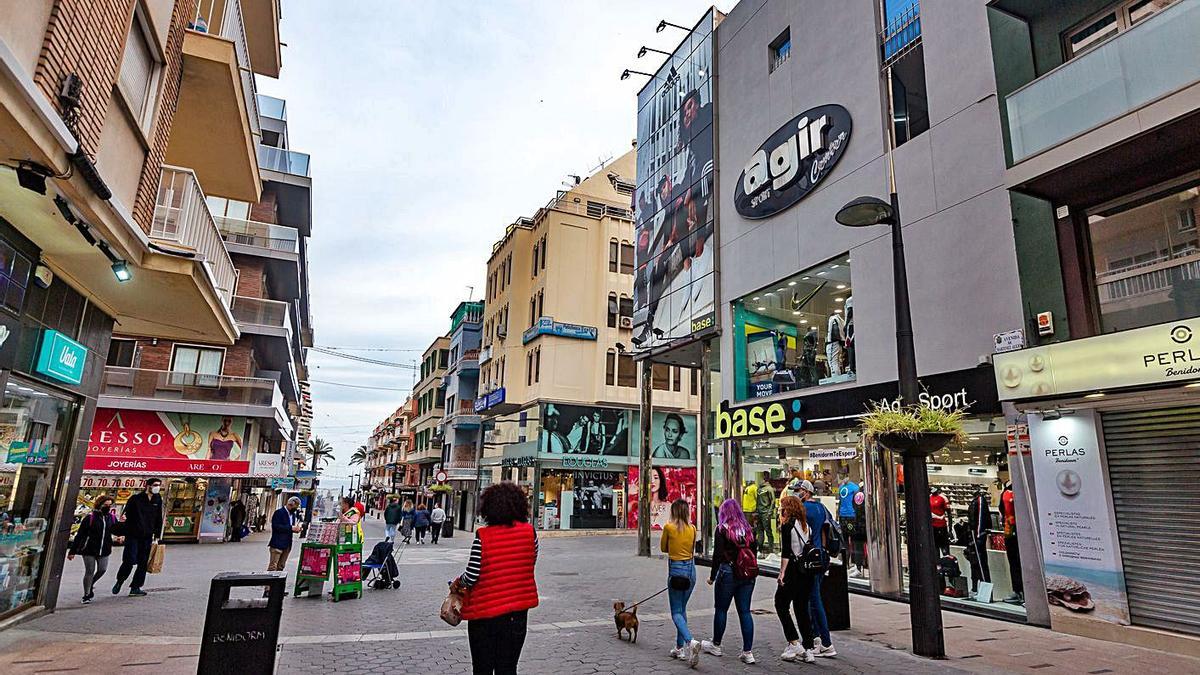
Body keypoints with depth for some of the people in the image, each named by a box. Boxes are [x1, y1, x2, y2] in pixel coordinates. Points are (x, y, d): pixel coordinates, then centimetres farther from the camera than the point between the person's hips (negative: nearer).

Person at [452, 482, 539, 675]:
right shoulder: (530, 532, -7)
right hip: (517, 613, 2)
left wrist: (456, 584, 8)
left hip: (484, 614, -2)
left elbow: (471, 577, -13)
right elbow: (529, 565, 6)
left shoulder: (482, 536, -15)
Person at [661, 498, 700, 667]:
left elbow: (663, 548, 5)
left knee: (676, 612, 1)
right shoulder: (692, 528, 3)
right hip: (691, 568, 5)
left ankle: (690, 641, -22)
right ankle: (680, 648, 20)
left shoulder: (668, 527, -9)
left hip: (676, 569, -5)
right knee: (682, 608, 17)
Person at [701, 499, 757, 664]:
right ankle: (748, 652, 8)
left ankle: (716, 645, 25)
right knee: (745, 611, 8)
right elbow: (754, 550, 8)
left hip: (728, 572, -4)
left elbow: (718, 554, -11)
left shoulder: (722, 528, -8)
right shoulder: (748, 529, 7)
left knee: (721, 609, 10)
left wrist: (712, 576, -3)